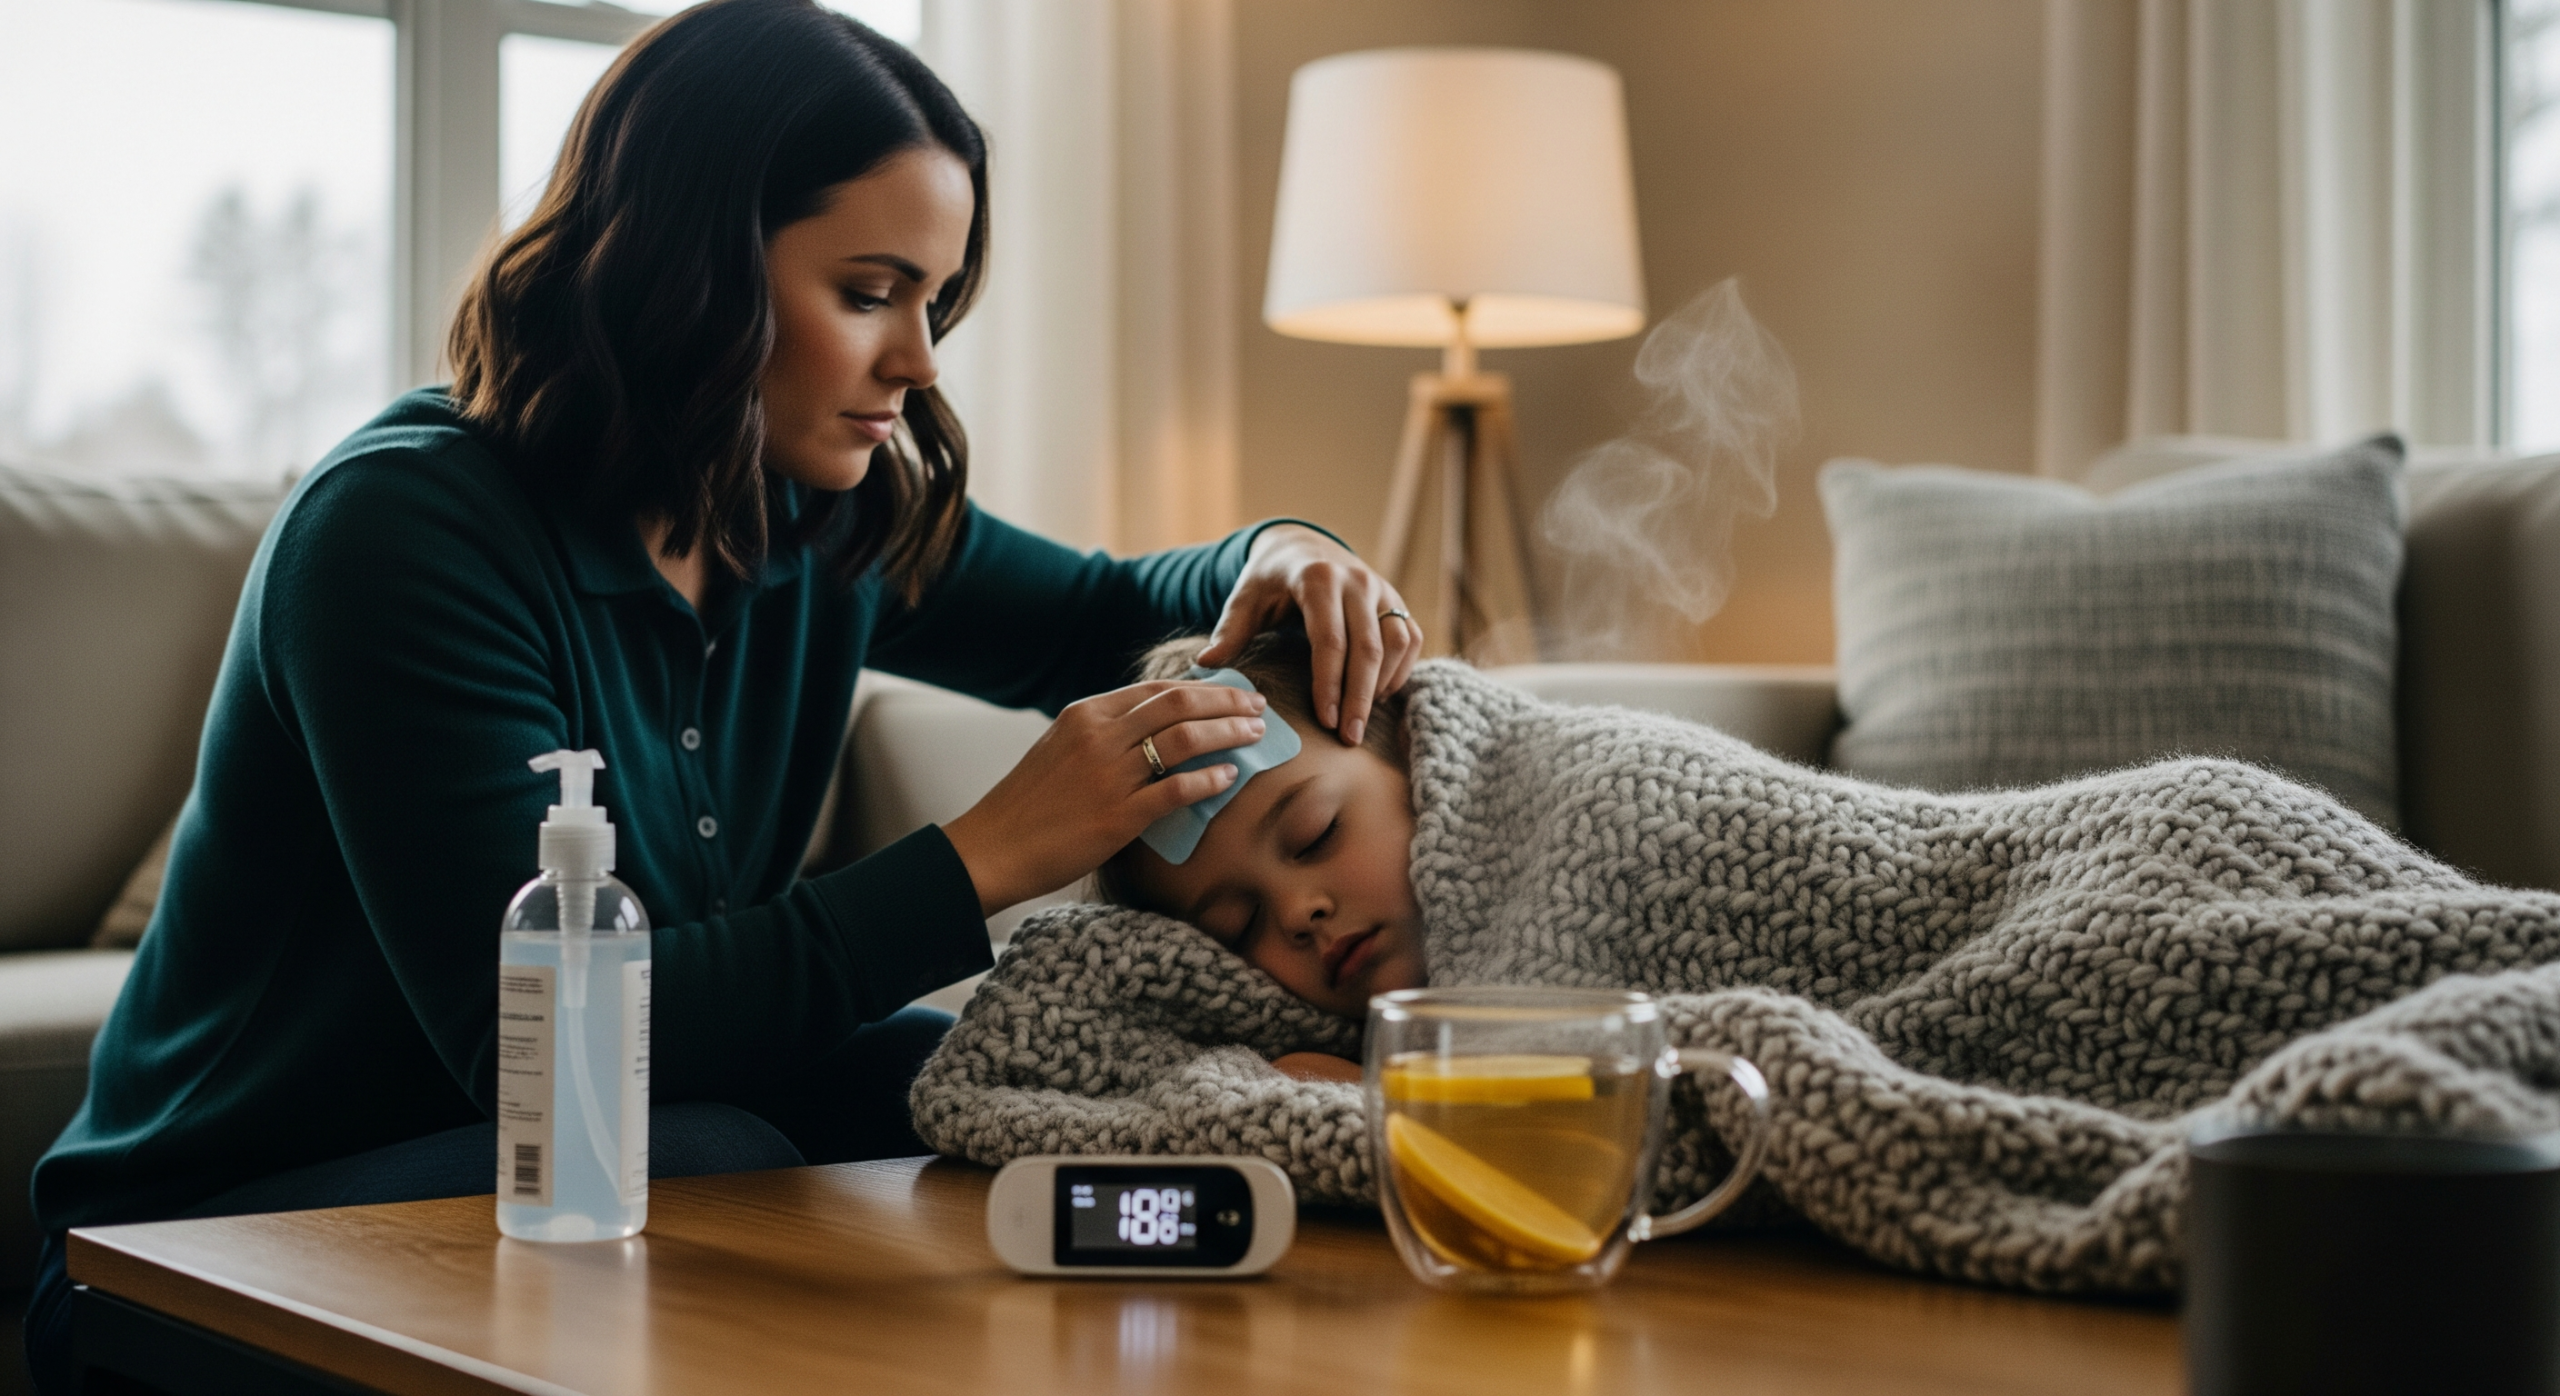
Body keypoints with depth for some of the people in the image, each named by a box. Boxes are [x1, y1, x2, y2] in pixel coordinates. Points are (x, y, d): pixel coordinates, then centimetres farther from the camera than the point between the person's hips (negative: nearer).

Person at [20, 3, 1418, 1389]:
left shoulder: (828, 516, 1)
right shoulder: (401, 531, -22)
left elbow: (1093, 619, 19)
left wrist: (1269, 555, -6)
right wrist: (984, 857, -29)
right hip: (228, 1225, -6)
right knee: (710, 1164, -32)